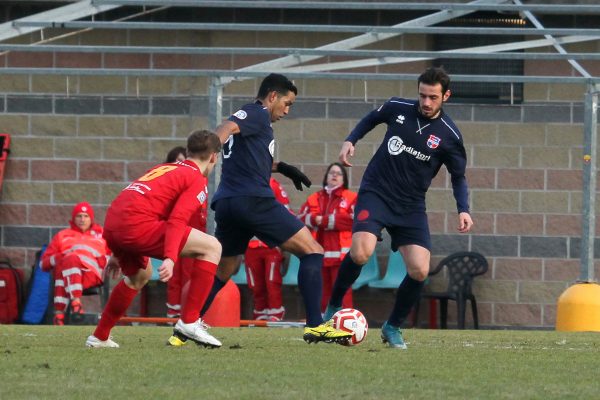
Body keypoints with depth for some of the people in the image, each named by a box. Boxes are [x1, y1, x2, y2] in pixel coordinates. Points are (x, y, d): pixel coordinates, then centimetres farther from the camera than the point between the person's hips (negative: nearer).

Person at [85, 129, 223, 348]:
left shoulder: (163, 168, 30)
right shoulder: (197, 180, 4)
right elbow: (177, 221, -13)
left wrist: (118, 254, 43)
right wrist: (170, 259, -24)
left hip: (111, 225, 9)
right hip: (137, 225, -9)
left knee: (139, 275, 36)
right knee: (212, 247, -3)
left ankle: (99, 337, 41)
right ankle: (189, 322, -8)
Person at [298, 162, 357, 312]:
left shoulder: (352, 198, 6)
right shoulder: (314, 199, 18)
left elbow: (355, 219, -10)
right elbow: (301, 219, 7)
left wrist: (325, 220, -9)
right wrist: (315, 220, -16)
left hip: (341, 253, -4)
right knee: (322, 293, 5)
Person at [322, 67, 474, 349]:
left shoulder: (449, 136, -6)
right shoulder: (398, 108, -3)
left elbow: (459, 177, 6)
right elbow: (371, 119, 19)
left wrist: (463, 210, -9)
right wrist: (350, 140, 5)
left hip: (411, 207, 1)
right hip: (376, 193, -1)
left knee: (420, 271, -11)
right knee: (361, 253, -26)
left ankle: (393, 327, 13)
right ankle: (333, 308, -2)